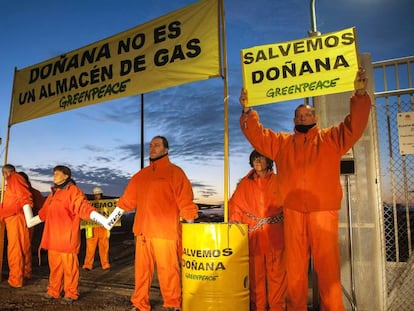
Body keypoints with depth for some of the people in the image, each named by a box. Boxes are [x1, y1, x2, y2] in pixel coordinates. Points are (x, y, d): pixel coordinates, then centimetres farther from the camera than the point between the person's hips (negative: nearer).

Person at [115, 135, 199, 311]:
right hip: (143, 230, 6)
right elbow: (128, 199, 20)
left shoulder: (174, 172, 0)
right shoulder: (141, 175, 17)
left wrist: (191, 226, -8)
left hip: (165, 231, -5)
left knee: (167, 269, -1)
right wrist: (112, 217, 18)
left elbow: (185, 200, -5)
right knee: (142, 269, 12)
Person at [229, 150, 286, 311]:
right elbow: (235, 204, 10)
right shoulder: (245, 184, 9)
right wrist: (235, 223, -1)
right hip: (252, 236, 2)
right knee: (255, 272, 7)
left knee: (277, 272, 2)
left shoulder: (279, 181, 4)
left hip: (275, 235, -1)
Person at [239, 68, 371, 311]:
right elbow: (257, 135, 13)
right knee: (295, 267, 10)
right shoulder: (281, 142, 18)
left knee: (328, 266, 1)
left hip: (323, 212, -2)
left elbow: (355, 125, -2)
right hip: (293, 213, 2)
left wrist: (360, 95, -15)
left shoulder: (331, 138, 11)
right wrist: (247, 110, 1)